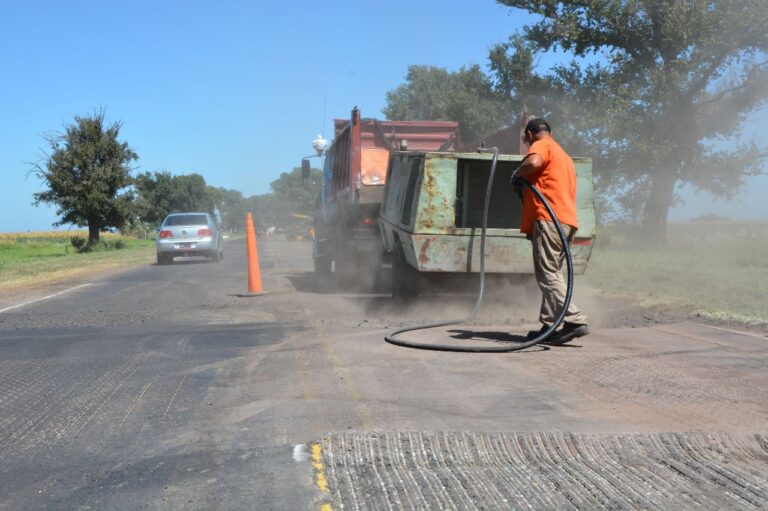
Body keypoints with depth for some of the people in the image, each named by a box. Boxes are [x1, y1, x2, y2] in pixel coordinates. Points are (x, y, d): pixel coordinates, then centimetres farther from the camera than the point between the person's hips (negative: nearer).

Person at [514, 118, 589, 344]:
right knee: (551, 274, 12)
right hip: (567, 220, 10)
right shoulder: (564, 156, 31)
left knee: (547, 275, -12)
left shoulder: (542, 145, 2)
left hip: (548, 219, -10)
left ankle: (575, 321, -20)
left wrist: (517, 175, -3)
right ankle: (549, 325, 11)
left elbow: (533, 162, -22)